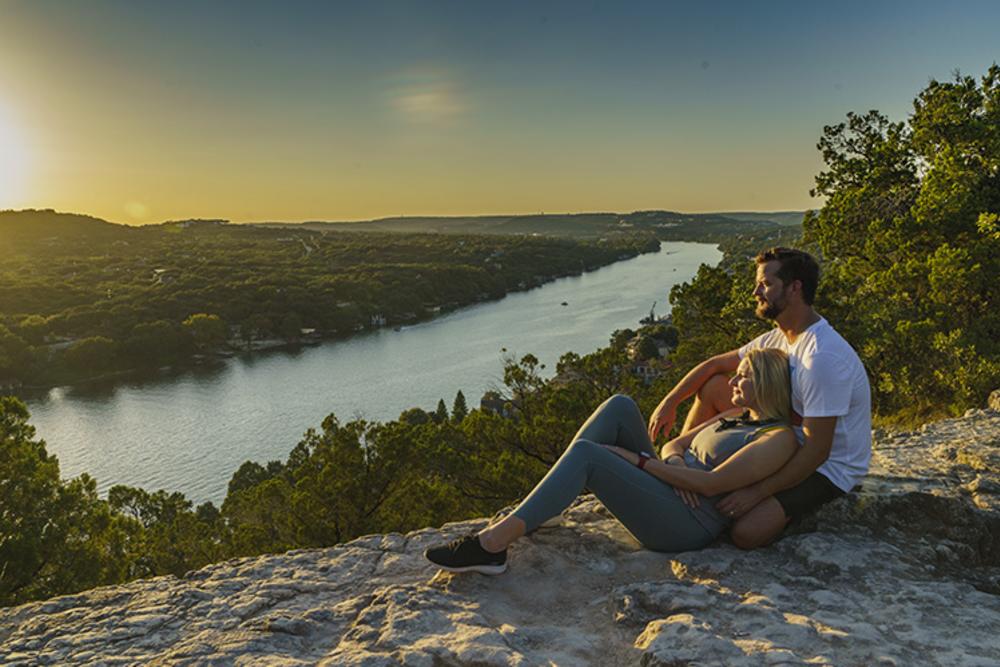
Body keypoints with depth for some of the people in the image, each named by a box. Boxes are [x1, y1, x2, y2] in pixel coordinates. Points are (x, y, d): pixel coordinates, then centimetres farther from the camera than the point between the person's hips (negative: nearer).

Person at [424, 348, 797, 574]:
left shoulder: (779, 438, -6)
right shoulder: (734, 417, 22)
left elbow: (712, 484, -17)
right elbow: (674, 444, 21)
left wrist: (637, 459, -14)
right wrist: (675, 461, -5)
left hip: (686, 524, -9)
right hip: (663, 489, 9)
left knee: (585, 454, -27)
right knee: (619, 406, -9)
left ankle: (493, 545, -30)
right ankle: (530, 512, -16)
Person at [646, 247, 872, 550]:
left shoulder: (824, 357, -29)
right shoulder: (778, 339, 0)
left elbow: (817, 451, -30)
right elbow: (714, 365, 10)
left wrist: (756, 493, -30)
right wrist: (669, 403, -1)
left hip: (828, 469, -8)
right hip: (791, 443, 8)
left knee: (745, 533, -29)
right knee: (713, 387, 0)